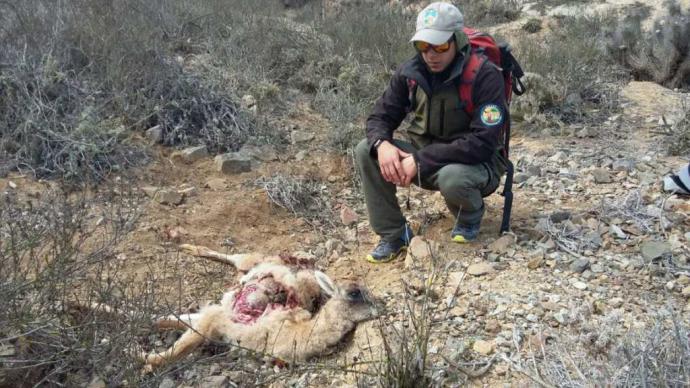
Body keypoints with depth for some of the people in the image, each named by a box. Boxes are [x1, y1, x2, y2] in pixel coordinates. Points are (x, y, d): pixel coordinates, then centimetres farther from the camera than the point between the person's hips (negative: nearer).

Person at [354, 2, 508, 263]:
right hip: (424, 158, 5)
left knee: (452, 179, -40)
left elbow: (483, 142, -28)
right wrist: (382, 144, -25)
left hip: (475, 163, -5)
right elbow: (381, 116, 0)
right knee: (365, 151, -15)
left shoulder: (485, 76, -22)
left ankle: (470, 217, -1)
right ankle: (394, 234, -4)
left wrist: (421, 161, -33)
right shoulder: (410, 72, -6)